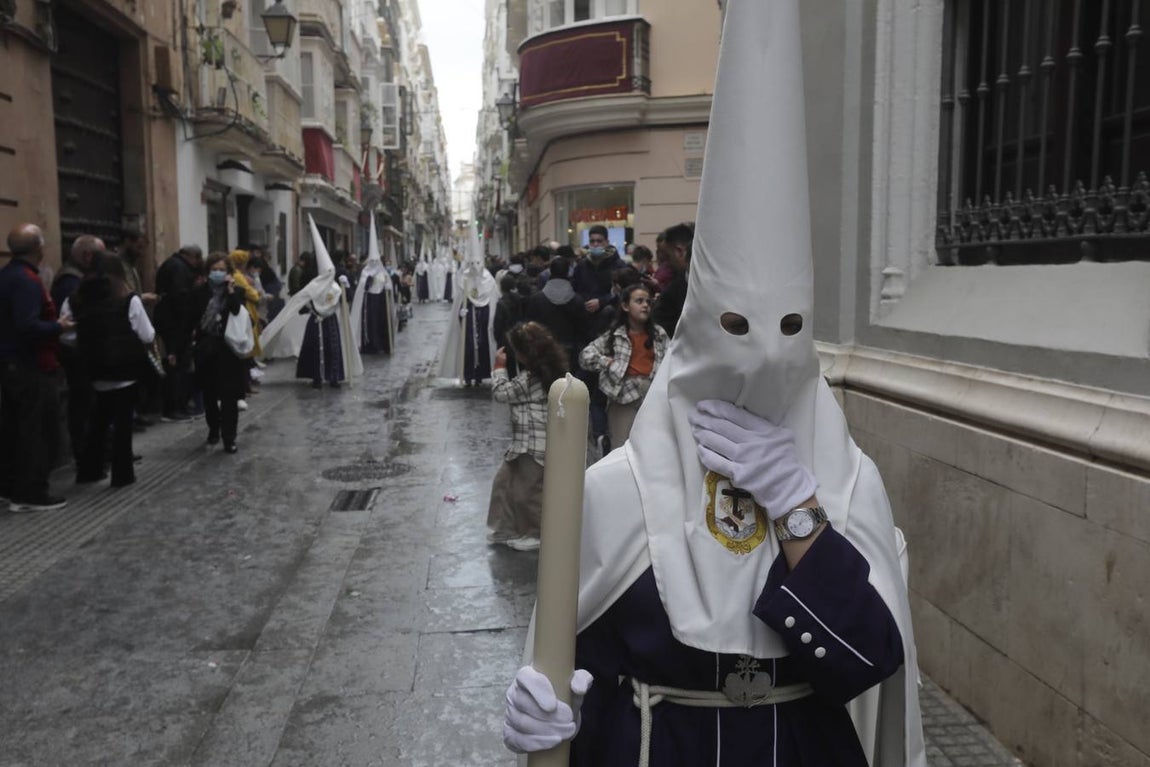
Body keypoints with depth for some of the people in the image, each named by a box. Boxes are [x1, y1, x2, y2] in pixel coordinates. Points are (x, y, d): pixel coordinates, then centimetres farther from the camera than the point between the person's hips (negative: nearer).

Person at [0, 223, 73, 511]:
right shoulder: (27, 280, -20)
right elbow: (27, 326, -28)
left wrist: (51, 324, 14)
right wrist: (59, 327, -14)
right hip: (33, 367, -10)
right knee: (39, 431, -3)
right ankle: (31, 493, 0)